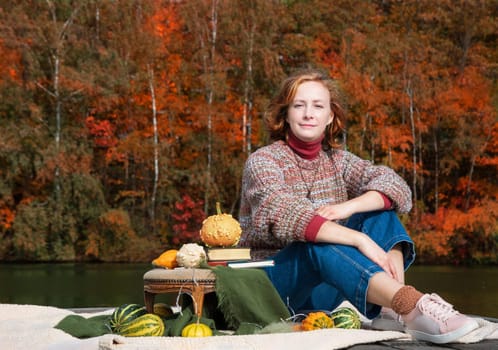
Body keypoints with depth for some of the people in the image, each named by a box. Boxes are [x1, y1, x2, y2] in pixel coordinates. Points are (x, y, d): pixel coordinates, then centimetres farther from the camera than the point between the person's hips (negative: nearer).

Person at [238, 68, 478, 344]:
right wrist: (361, 240, -38)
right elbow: (285, 217, -28)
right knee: (318, 240, -34)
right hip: (273, 284, -5)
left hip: (326, 288, 5)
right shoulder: (263, 161, -8)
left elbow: (395, 186, -9)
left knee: (378, 210, -11)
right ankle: (415, 308, -52)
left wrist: (348, 207, -29)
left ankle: (395, 308, -35)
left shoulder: (337, 160, 8)